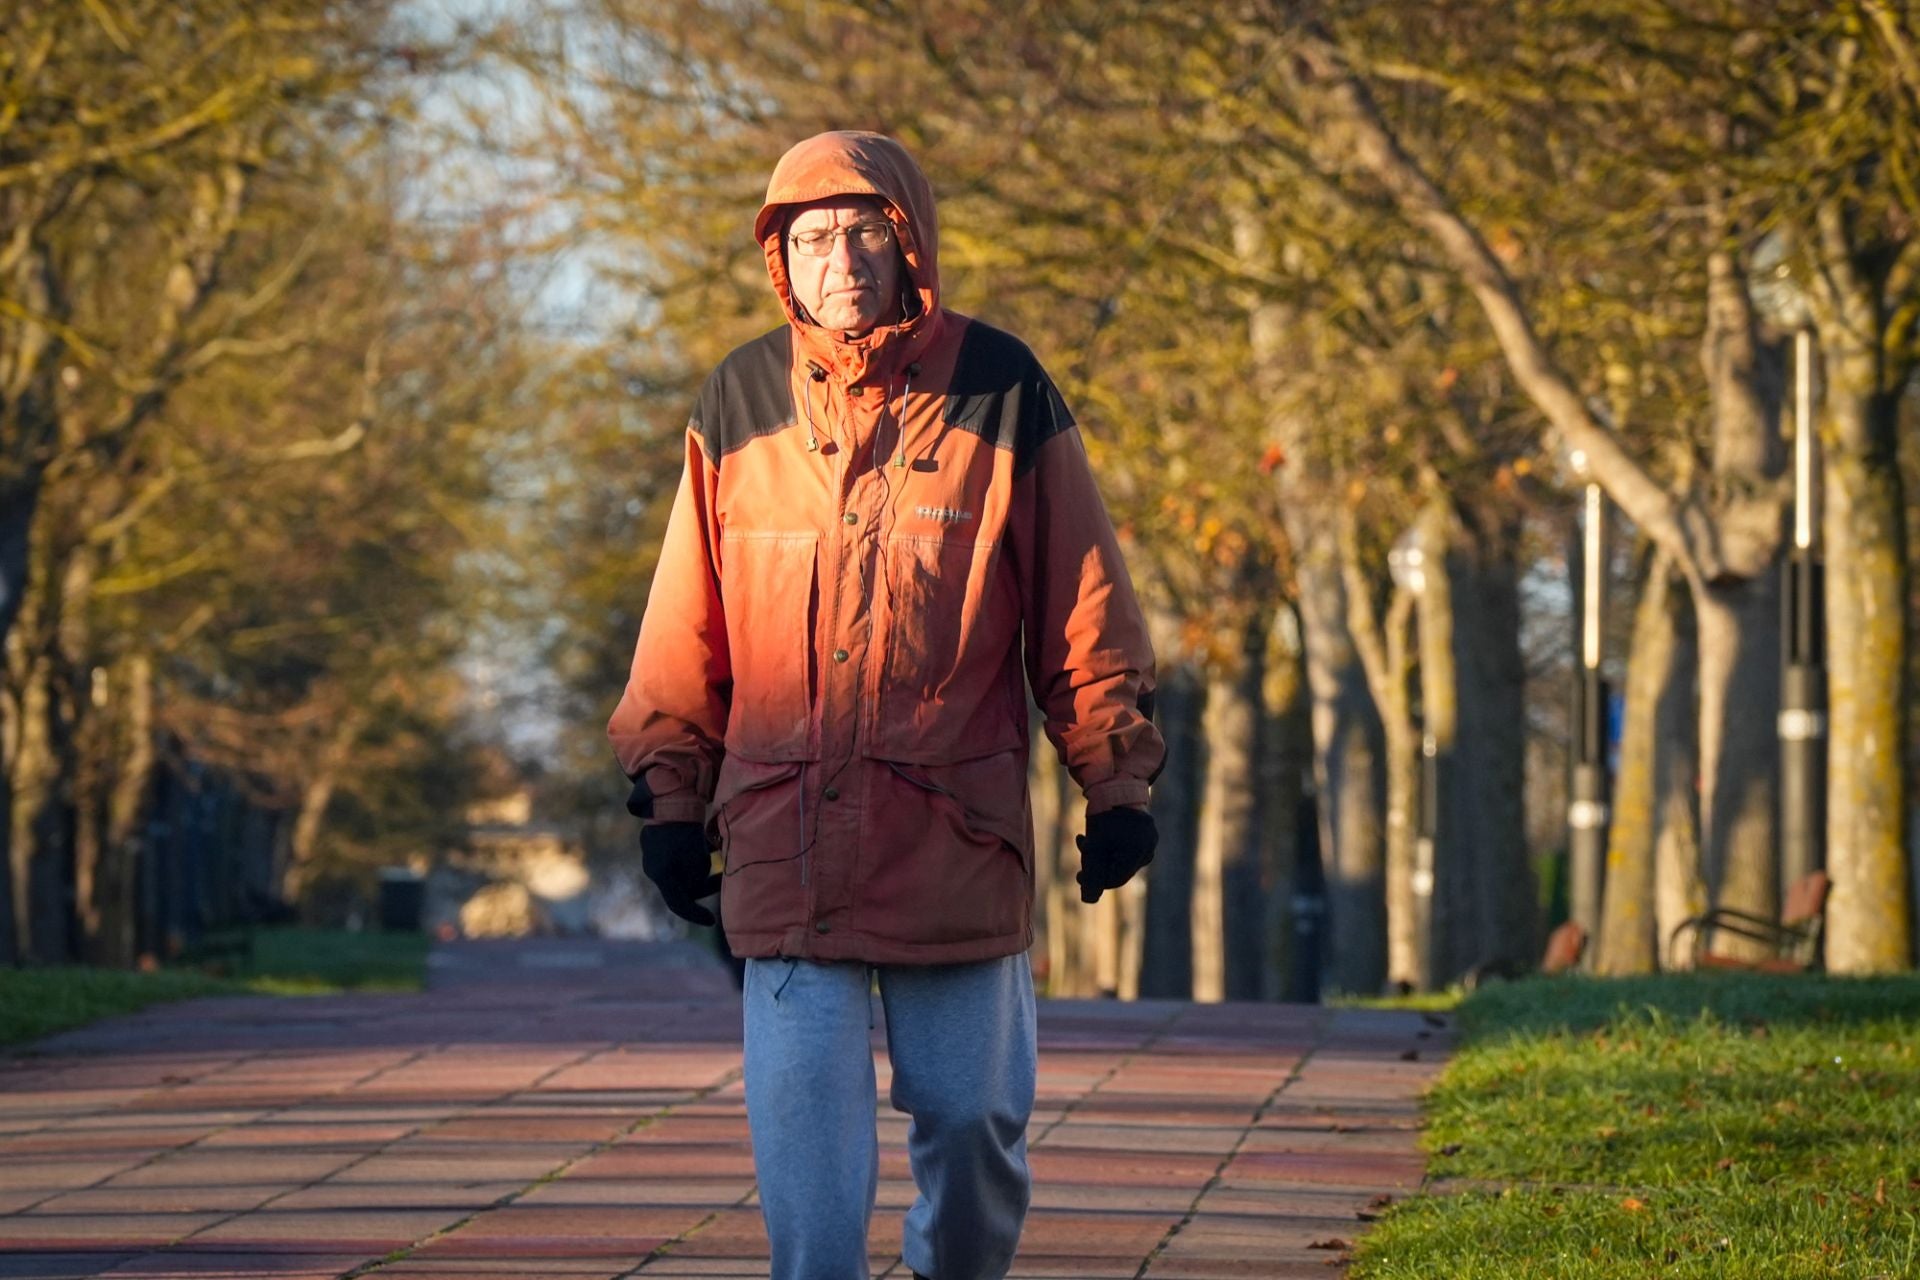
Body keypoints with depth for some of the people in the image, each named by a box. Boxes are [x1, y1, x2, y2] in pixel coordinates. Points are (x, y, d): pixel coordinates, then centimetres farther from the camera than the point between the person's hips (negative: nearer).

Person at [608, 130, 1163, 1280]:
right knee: (807, 1132, -6)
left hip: (958, 828, 0)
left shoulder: (1001, 390, 1)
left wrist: (1116, 780, 3)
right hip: (784, 832, 0)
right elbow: (688, 623, 11)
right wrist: (671, 795, 9)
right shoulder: (743, 401, 5)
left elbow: (1084, 601, 5)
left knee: (973, 1116, 5)